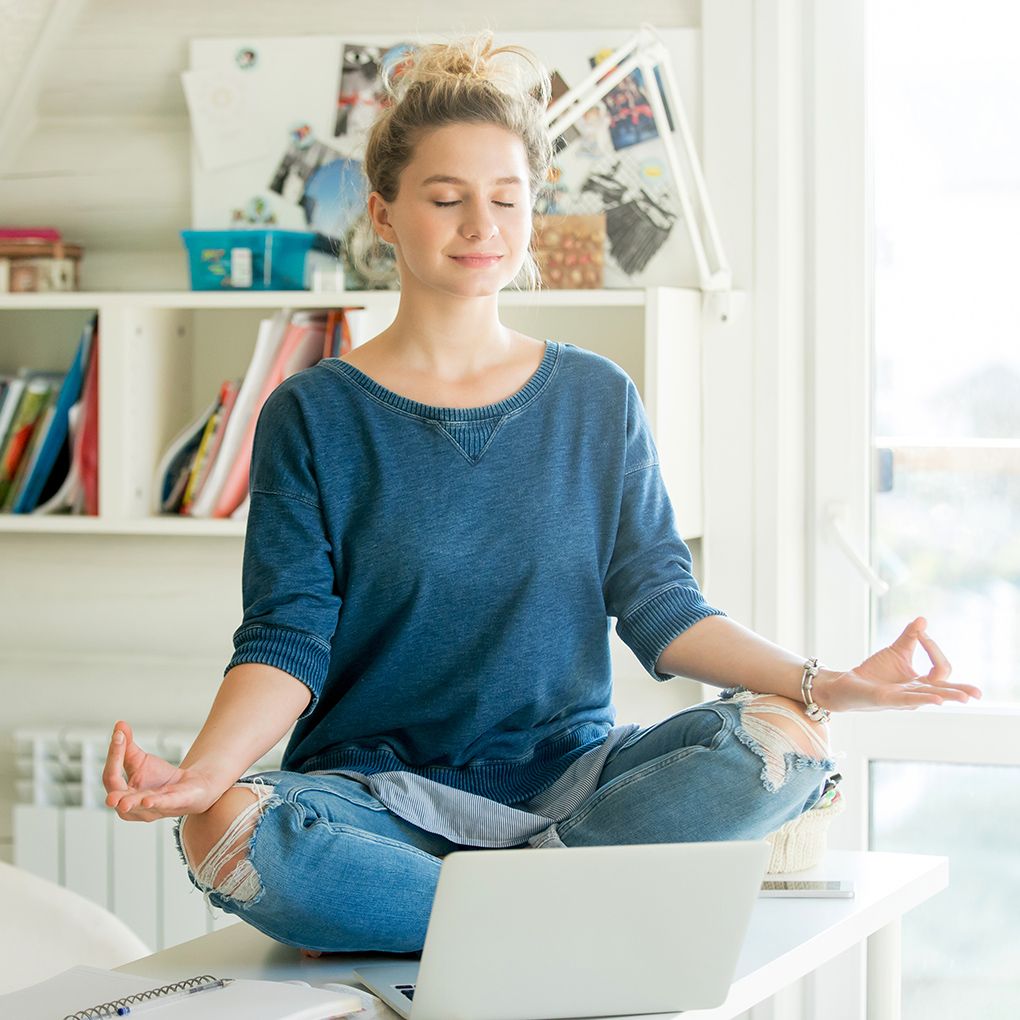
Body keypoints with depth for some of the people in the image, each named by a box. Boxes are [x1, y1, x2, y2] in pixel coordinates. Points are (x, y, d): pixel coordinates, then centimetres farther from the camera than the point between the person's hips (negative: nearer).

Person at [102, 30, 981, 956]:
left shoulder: (597, 400, 10)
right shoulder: (312, 415, 3)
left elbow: (660, 605, 6)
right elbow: (287, 640, -4)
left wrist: (822, 685, -11)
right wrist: (203, 769, -25)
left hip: (566, 774, 2)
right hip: (379, 789, -2)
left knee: (779, 742, -25)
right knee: (230, 832, -35)